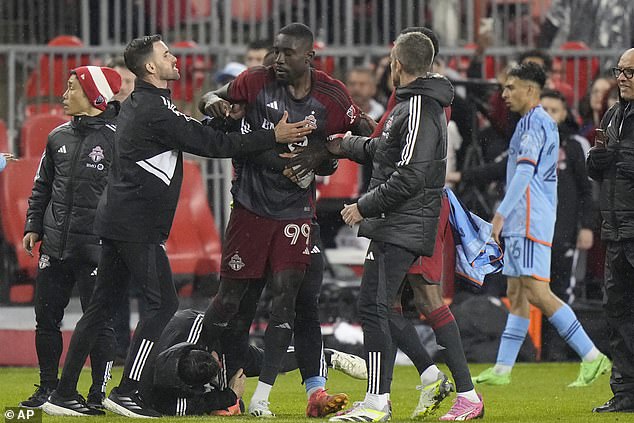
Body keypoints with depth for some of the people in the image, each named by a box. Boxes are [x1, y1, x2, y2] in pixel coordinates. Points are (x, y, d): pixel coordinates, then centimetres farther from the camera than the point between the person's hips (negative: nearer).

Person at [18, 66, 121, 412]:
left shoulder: (117, 137, -7)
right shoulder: (59, 137, 12)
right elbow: (42, 186, 21)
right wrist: (33, 226, 13)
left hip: (96, 248, -6)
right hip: (55, 246, 6)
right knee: (46, 317, 9)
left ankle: (98, 393, 4)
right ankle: (48, 387, 21)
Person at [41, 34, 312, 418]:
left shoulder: (136, 106, 17)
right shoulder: (156, 109, -14)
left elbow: (195, 134, 18)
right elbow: (210, 145, -14)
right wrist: (273, 137, -11)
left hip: (116, 221, 10)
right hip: (137, 225, -10)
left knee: (104, 305, 11)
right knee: (163, 303, -6)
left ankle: (64, 394, 10)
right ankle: (127, 392, -10)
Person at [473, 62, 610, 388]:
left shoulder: (533, 122, -11)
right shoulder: (545, 123, 20)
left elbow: (525, 171, -21)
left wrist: (501, 213, -23)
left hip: (529, 221, -11)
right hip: (523, 223, 11)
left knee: (536, 291, -14)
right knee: (516, 293, 9)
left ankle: (592, 357, -15)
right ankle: (502, 370, 10)